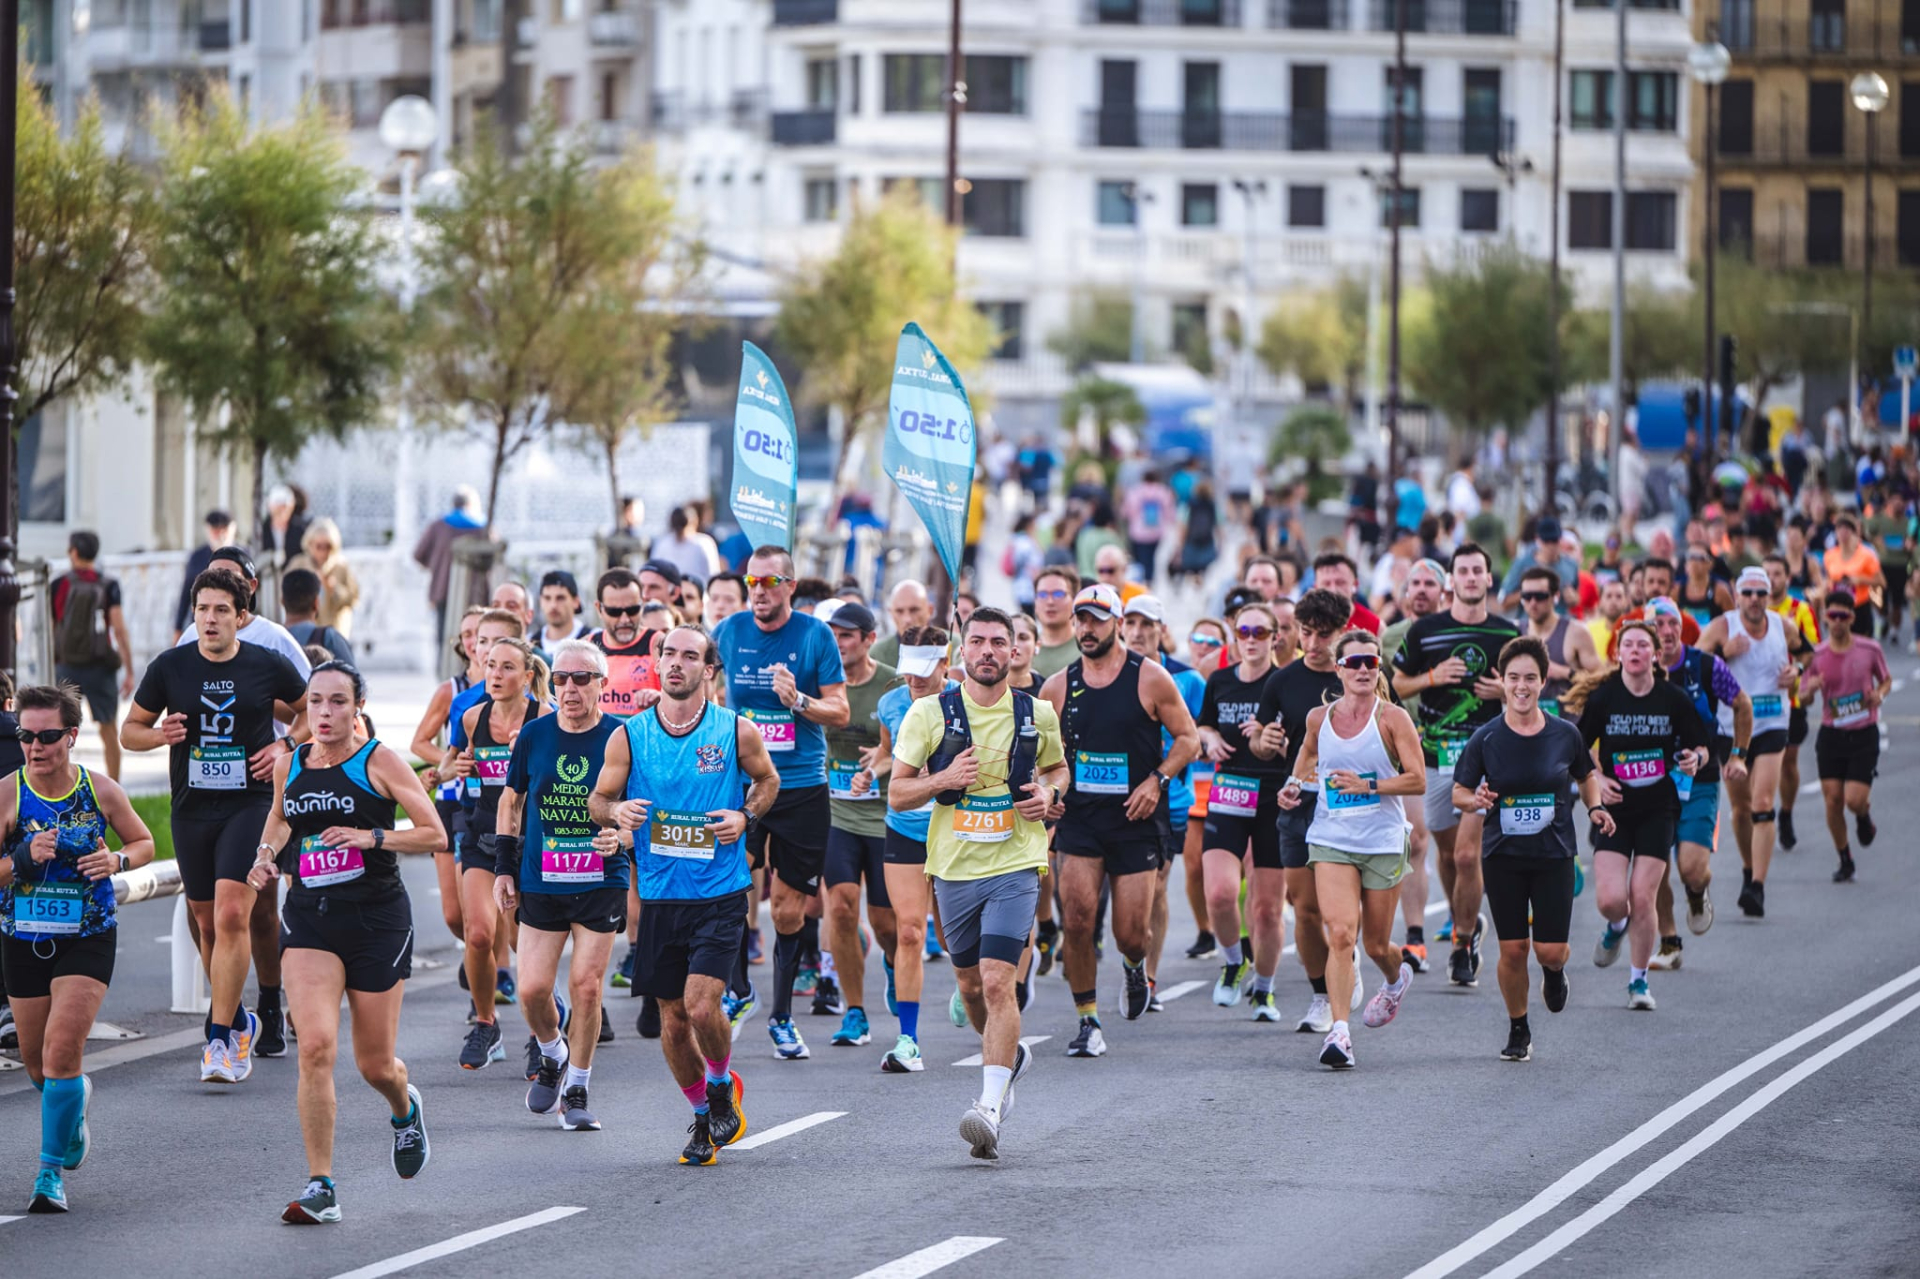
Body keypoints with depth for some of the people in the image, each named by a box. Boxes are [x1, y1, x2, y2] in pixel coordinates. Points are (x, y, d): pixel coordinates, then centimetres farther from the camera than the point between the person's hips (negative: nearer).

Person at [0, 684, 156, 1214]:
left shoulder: (101, 791, -6)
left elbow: (144, 842, 9)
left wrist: (116, 860, -12)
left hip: (87, 939, -2)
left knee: (62, 1052, -15)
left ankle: (52, 1170, -5)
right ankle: (74, 1102, 48)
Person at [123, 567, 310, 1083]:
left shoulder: (269, 666, -2)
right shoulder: (170, 667, 1)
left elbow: (311, 710, 16)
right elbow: (130, 730, 10)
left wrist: (287, 744, -2)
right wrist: (160, 734, -11)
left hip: (250, 803, -3)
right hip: (192, 808, 3)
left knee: (232, 914, -17)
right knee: (207, 923, 10)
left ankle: (221, 1038, -14)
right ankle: (238, 1021, 31)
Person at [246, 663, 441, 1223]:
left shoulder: (380, 761, -5)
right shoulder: (288, 766, 7)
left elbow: (434, 833, -5)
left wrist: (372, 837, -19)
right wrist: (267, 854, 9)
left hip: (377, 918, -2)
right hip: (309, 920, 2)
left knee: (375, 1065, 7)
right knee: (315, 1046, -18)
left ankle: (405, 1109, 46)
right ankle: (320, 1187, -15)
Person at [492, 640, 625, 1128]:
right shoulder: (534, 735, 1)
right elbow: (511, 799, 14)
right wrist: (503, 867, 9)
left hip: (602, 883, -2)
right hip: (540, 883, 2)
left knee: (586, 986, -6)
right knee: (532, 989, -3)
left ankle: (577, 1091, 9)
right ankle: (551, 1053, 28)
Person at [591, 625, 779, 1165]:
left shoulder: (738, 731, -2)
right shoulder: (629, 735, 1)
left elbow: (768, 780, 15)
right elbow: (598, 799, 9)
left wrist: (745, 816, -5)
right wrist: (617, 812, -14)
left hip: (720, 893, -2)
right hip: (660, 893, 2)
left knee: (702, 1004, -16)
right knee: (672, 1018, 7)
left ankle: (722, 1085, 14)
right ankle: (702, 1115, 28)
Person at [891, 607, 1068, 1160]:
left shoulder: (1038, 714, 1)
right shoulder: (930, 713, -3)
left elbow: (1056, 767, 20)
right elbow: (897, 794, 0)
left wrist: (1048, 794, -2)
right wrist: (943, 779, -18)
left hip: (1014, 866, -2)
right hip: (954, 866, 2)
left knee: (997, 981, -16)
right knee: (970, 985, 14)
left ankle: (990, 1106, -20)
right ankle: (1011, 1056, 44)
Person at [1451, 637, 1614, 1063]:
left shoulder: (1565, 734, -2)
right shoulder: (1486, 738, -5)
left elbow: (1586, 776, 16)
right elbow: (1459, 792, 2)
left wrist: (1595, 807, -3)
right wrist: (1476, 801, -20)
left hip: (1554, 856, 0)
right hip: (1503, 856, 0)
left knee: (1550, 951, -6)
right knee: (1512, 951, -1)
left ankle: (1554, 971, 33)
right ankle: (1518, 1031, 21)